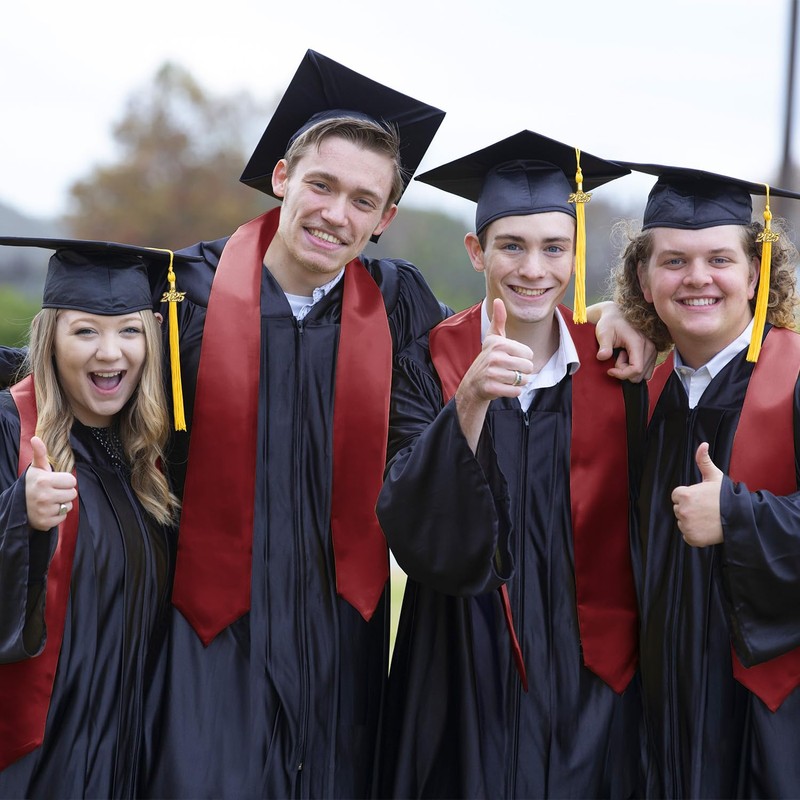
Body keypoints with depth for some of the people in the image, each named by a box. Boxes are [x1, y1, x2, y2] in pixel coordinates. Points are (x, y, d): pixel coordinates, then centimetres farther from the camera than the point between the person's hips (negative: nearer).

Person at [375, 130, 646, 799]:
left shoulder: (616, 366, -1)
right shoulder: (430, 364, -4)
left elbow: (636, 534, 8)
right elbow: (413, 532, -19)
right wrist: (470, 401, -30)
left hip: (588, 675, 1)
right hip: (467, 676, -1)